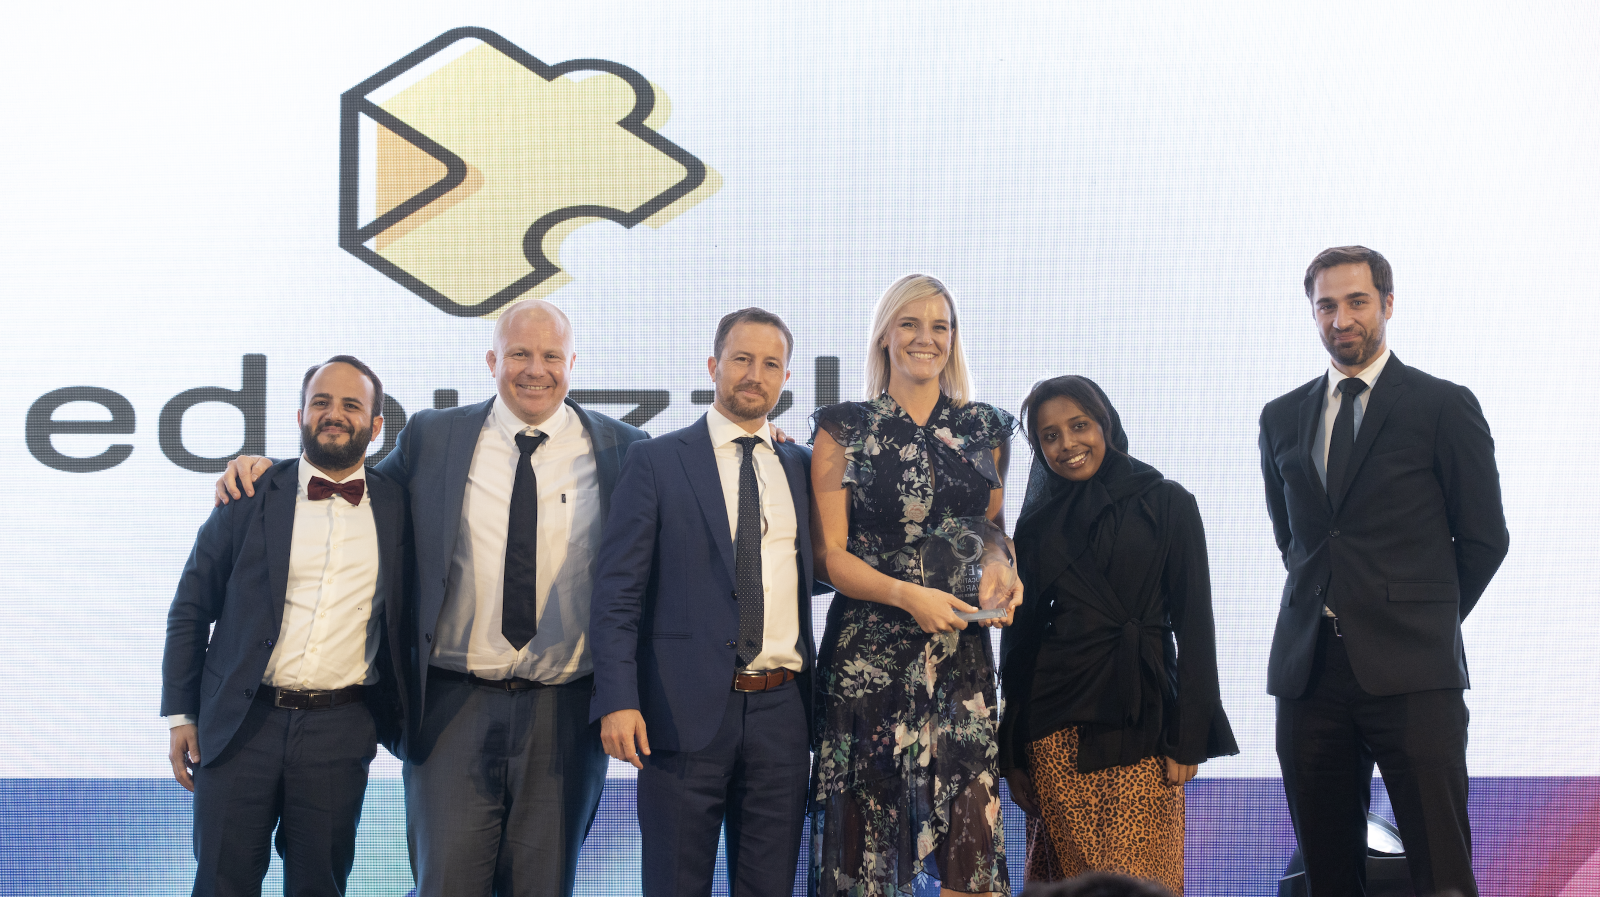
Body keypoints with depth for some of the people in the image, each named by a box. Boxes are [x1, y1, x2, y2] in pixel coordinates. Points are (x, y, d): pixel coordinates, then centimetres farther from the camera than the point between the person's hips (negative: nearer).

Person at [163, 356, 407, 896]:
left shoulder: (397, 507, 5)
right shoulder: (251, 497, 2)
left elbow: (410, 618, 12)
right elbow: (190, 611, 6)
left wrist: (401, 720, 5)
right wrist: (180, 714, 2)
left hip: (340, 730, 1)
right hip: (242, 725, 0)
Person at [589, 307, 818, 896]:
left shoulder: (800, 466, 13)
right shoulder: (657, 461, 1)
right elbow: (618, 590, -4)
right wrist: (617, 700, -13)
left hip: (780, 714, 4)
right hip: (686, 711, -3)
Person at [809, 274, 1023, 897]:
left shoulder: (983, 428, 12)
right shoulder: (844, 429, 3)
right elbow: (828, 553, -2)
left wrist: (1007, 574, 0)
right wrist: (909, 595, -16)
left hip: (962, 653, 2)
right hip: (868, 652, -2)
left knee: (972, 830, -7)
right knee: (869, 829, 0)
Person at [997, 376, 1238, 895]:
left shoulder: (1168, 504, 3)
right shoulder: (1039, 521, 11)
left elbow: (1194, 625, 0)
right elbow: (1021, 637, 12)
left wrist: (1188, 738, -7)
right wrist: (1013, 754, 9)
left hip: (1141, 721, -2)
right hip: (1058, 726, 2)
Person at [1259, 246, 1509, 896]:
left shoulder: (1445, 406, 2)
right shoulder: (1281, 418, 14)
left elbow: (1484, 538, 5)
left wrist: (1426, 621, 9)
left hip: (1411, 672, -4)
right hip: (1309, 669, 4)